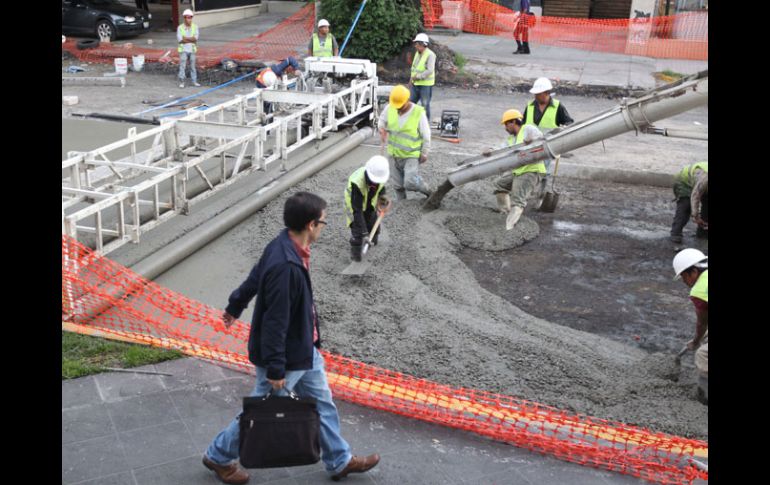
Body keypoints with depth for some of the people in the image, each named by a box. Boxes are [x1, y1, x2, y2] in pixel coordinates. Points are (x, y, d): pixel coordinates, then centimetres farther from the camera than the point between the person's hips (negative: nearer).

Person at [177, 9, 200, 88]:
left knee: (193, 66, 9)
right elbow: (180, 40, -12)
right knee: (182, 66, -4)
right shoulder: (180, 27, -3)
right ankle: (181, 82, 1)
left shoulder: (195, 27, 2)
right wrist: (191, 40, -11)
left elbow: (195, 38, -10)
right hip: (183, 50, -2)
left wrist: (185, 38, -13)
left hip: (192, 50, 2)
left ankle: (194, 82, 16)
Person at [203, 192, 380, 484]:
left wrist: (235, 306, 27)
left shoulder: (287, 246, -5)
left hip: (304, 349, 9)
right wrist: (275, 369, -23)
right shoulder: (286, 267, -35)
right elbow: (275, 322, -30)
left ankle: (339, 461, 37)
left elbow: (255, 278, 11)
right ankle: (219, 457, 35)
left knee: (322, 402, 20)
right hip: (286, 357, -9)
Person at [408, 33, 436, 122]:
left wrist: (418, 77, -20)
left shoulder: (430, 55, -16)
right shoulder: (417, 53, 10)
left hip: (426, 84, -8)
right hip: (416, 84, 8)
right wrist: (411, 79, 12)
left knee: (425, 105, 0)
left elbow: (430, 70, -23)